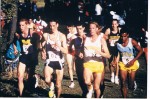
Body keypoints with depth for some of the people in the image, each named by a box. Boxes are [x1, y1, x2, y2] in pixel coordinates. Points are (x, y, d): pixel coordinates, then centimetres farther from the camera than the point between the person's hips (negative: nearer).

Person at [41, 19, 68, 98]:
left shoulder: (62, 36, -4)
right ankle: (51, 86, 10)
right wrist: (43, 53, 0)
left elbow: (66, 51, -11)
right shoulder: (45, 35, 1)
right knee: (47, 80, -25)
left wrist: (59, 46, -29)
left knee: (58, 85, 6)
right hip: (49, 61, 0)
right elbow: (43, 46, 19)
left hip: (58, 62, 0)